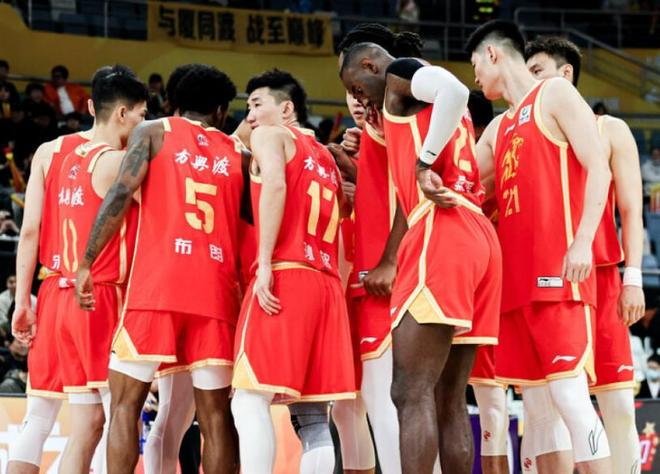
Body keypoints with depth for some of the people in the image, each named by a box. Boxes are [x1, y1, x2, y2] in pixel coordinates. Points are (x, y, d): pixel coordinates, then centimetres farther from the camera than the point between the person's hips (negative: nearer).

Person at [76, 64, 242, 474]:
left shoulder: (154, 132, 7)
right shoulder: (236, 152, 17)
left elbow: (120, 195, -5)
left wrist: (87, 262, -4)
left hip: (157, 283, -3)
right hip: (216, 286, 3)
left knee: (126, 402, 1)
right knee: (215, 411, 7)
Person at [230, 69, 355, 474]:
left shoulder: (271, 136, 5)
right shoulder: (327, 158, 28)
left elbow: (275, 185, -14)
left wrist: (264, 263, -18)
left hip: (284, 274, -8)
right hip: (326, 285, 8)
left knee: (251, 401, -12)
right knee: (313, 417, 4)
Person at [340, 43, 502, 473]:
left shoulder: (401, 73, 5)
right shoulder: (428, 94, 31)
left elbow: (455, 91, -18)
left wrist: (425, 160, -14)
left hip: (439, 232, -9)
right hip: (478, 233, 9)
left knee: (412, 394, -14)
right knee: (450, 401, 9)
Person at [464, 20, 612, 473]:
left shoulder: (555, 94, 1)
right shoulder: (498, 128, 24)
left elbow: (598, 168, -8)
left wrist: (583, 241, -19)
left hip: (558, 270, -8)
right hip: (517, 276, 8)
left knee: (569, 395, -16)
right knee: (539, 405, 4)